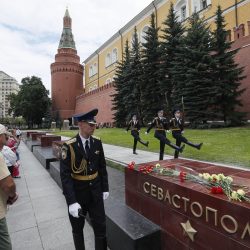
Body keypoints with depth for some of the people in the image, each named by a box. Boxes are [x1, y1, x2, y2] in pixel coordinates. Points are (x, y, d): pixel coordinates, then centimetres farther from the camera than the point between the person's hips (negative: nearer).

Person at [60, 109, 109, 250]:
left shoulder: (97, 142, -5)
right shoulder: (69, 146, -18)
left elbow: (102, 167, 3)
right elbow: (65, 175, -19)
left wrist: (105, 188, 5)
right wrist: (71, 201, -23)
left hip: (95, 192, 3)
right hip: (77, 193, -2)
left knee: (101, 227, 10)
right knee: (78, 228, 20)